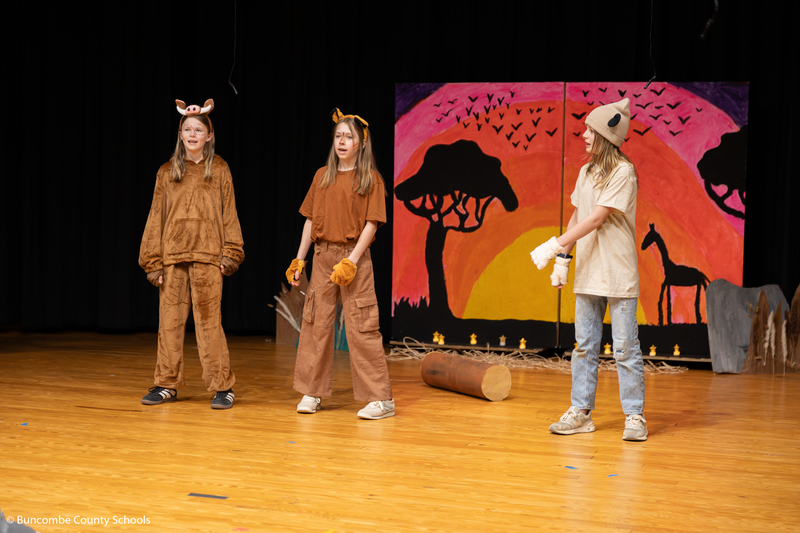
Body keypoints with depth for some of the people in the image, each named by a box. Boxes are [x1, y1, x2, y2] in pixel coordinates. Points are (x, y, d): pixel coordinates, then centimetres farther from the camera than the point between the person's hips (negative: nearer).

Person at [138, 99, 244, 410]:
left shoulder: (219, 170, 7)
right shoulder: (167, 172, 10)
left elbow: (229, 214, 6)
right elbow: (156, 217, 9)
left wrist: (230, 254, -3)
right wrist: (153, 261, 4)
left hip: (207, 256, -2)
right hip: (172, 256, 3)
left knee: (208, 321, -5)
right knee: (169, 321, 5)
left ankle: (222, 386, 2)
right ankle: (167, 384, 15)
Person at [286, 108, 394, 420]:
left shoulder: (370, 178, -1)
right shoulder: (322, 176, 12)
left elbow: (371, 224, -7)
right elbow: (310, 220, 14)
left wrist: (351, 261, -16)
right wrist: (299, 259, 9)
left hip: (353, 256, -5)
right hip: (323, 255, 5)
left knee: (361, 326, -7)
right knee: (316, 322, 5)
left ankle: (381, 399, -3)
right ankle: (312, 393, 15)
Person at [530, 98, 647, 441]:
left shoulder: (623, 172, -12)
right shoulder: (586, 172, 12)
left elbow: (596, 219, -18)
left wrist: (555, 245, -18)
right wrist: (562, 258, 10)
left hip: (618, 274, -7)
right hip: (588, 273, 7)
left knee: (625, 348, -1)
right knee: (584, 346, 9)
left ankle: (635, 416, 6)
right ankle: (581, 412, 15)